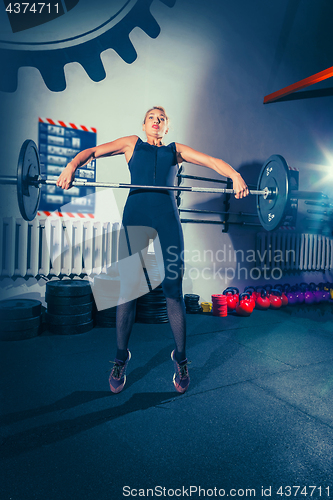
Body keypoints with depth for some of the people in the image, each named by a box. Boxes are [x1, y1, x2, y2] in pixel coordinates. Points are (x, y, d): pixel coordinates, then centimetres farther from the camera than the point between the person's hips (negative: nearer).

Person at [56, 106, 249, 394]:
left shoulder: (176, 150, 25)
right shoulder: (132, 144, 24)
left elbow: (212, 161, 14)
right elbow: (92, 152, 14)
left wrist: (235, 176, -6)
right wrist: (71, 166, -8)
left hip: (168, 216, 1)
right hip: (136, 214, 0)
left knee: (173, 288, -1)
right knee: (128, 287, -1)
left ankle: (181, 358, 14)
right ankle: (121, 358, 15)